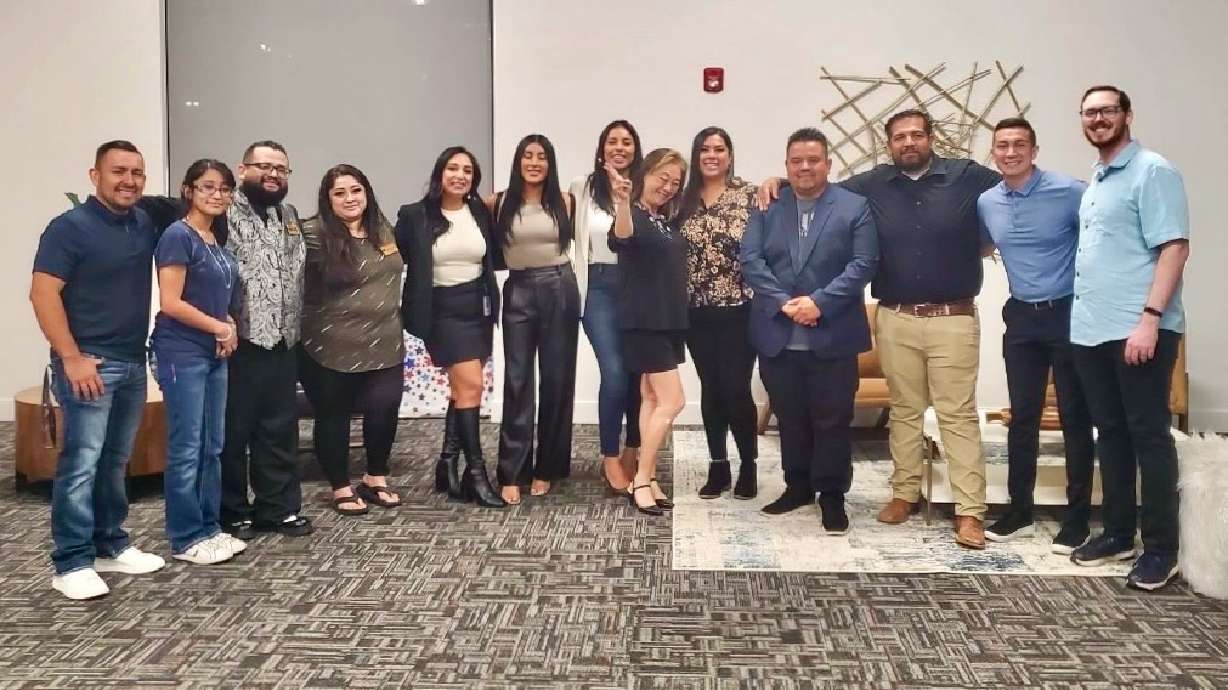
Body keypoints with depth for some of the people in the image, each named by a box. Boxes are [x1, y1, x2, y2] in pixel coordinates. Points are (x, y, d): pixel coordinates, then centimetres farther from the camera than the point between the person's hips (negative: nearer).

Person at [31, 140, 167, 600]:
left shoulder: (147, 224, 8)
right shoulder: (70, 227, -8)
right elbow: (43, 294, -13)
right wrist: (71, 357, -18)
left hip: (133, 362, 6)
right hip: (89, 363, -6)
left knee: (115, 462, 14)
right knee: (82, 463, -5)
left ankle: (110, 546, 25)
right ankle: (72, 564, 3)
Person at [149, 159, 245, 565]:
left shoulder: (218, 241, 13)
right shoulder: (178, 236, -11)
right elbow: (170, 303, -18)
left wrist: (229, 329, 3)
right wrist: (220, 328, -9)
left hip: (214, 353, 8)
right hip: (182, 354, -8)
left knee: (213, 447, 11)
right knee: (186, 449, -3)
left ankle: (209, 528, 21)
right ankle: (185, 539, 7)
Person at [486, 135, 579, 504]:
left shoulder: (564, 202, 3)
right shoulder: (499, 203, 2)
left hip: (559, 290, 1)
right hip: (518, 292, 0)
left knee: (556, 379, 5)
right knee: (517, 382, -2)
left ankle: (546, 468, 17)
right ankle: (511, 474, 2)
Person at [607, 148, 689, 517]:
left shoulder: (669, 220, 12)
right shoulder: (634, 215, -12)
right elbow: (621, 238, -37)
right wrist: (623, 202, -55)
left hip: (669, 319, 8)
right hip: (643, 321, -8)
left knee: (652, 398, 9)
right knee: (672, 400, -10)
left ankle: (646, 478, 15)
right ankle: (641, 480, -1)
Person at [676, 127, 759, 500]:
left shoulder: (749, 195, -3)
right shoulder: (686, 200, 9)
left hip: (738, 308, -4)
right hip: (698, 311, 4)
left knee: (736, 389, -4)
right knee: (711, 389, 9)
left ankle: (748, 466, 14)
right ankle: (718, 466, 19)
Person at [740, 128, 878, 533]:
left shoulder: (854, 207, 2)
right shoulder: (766, 207, 8)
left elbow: (863, 264, -6)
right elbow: (751, 260, -2)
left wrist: (819, 302, -17)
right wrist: (783, 303, -15)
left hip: (832, 336, -2)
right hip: (777, 336, 3)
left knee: (832, 420, 4)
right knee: (789, 418, 13)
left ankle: (832, 496, 17)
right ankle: (797, 486, 28)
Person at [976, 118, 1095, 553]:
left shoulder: (1070, 192, -13)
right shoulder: (986, 202, 4)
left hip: (1069, 314, -4)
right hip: (1021, 317, 5)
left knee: (1075, 418, 3)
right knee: (1022, 417, 10)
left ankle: (1077, 518, 14)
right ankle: (1019, 511, 21)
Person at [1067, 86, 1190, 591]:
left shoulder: (1153, 171, -6)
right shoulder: (1094, 182, 18)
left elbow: (1175, 247, -14)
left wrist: (1150, 318, -22)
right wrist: (1084, 317, 14)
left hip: (1138, 328, -8)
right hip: (1091, 329, 8)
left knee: (1148, 434, -2)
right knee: (1110, 431, 13)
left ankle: (1161, 548, 8)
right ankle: (1118, 532, 23)